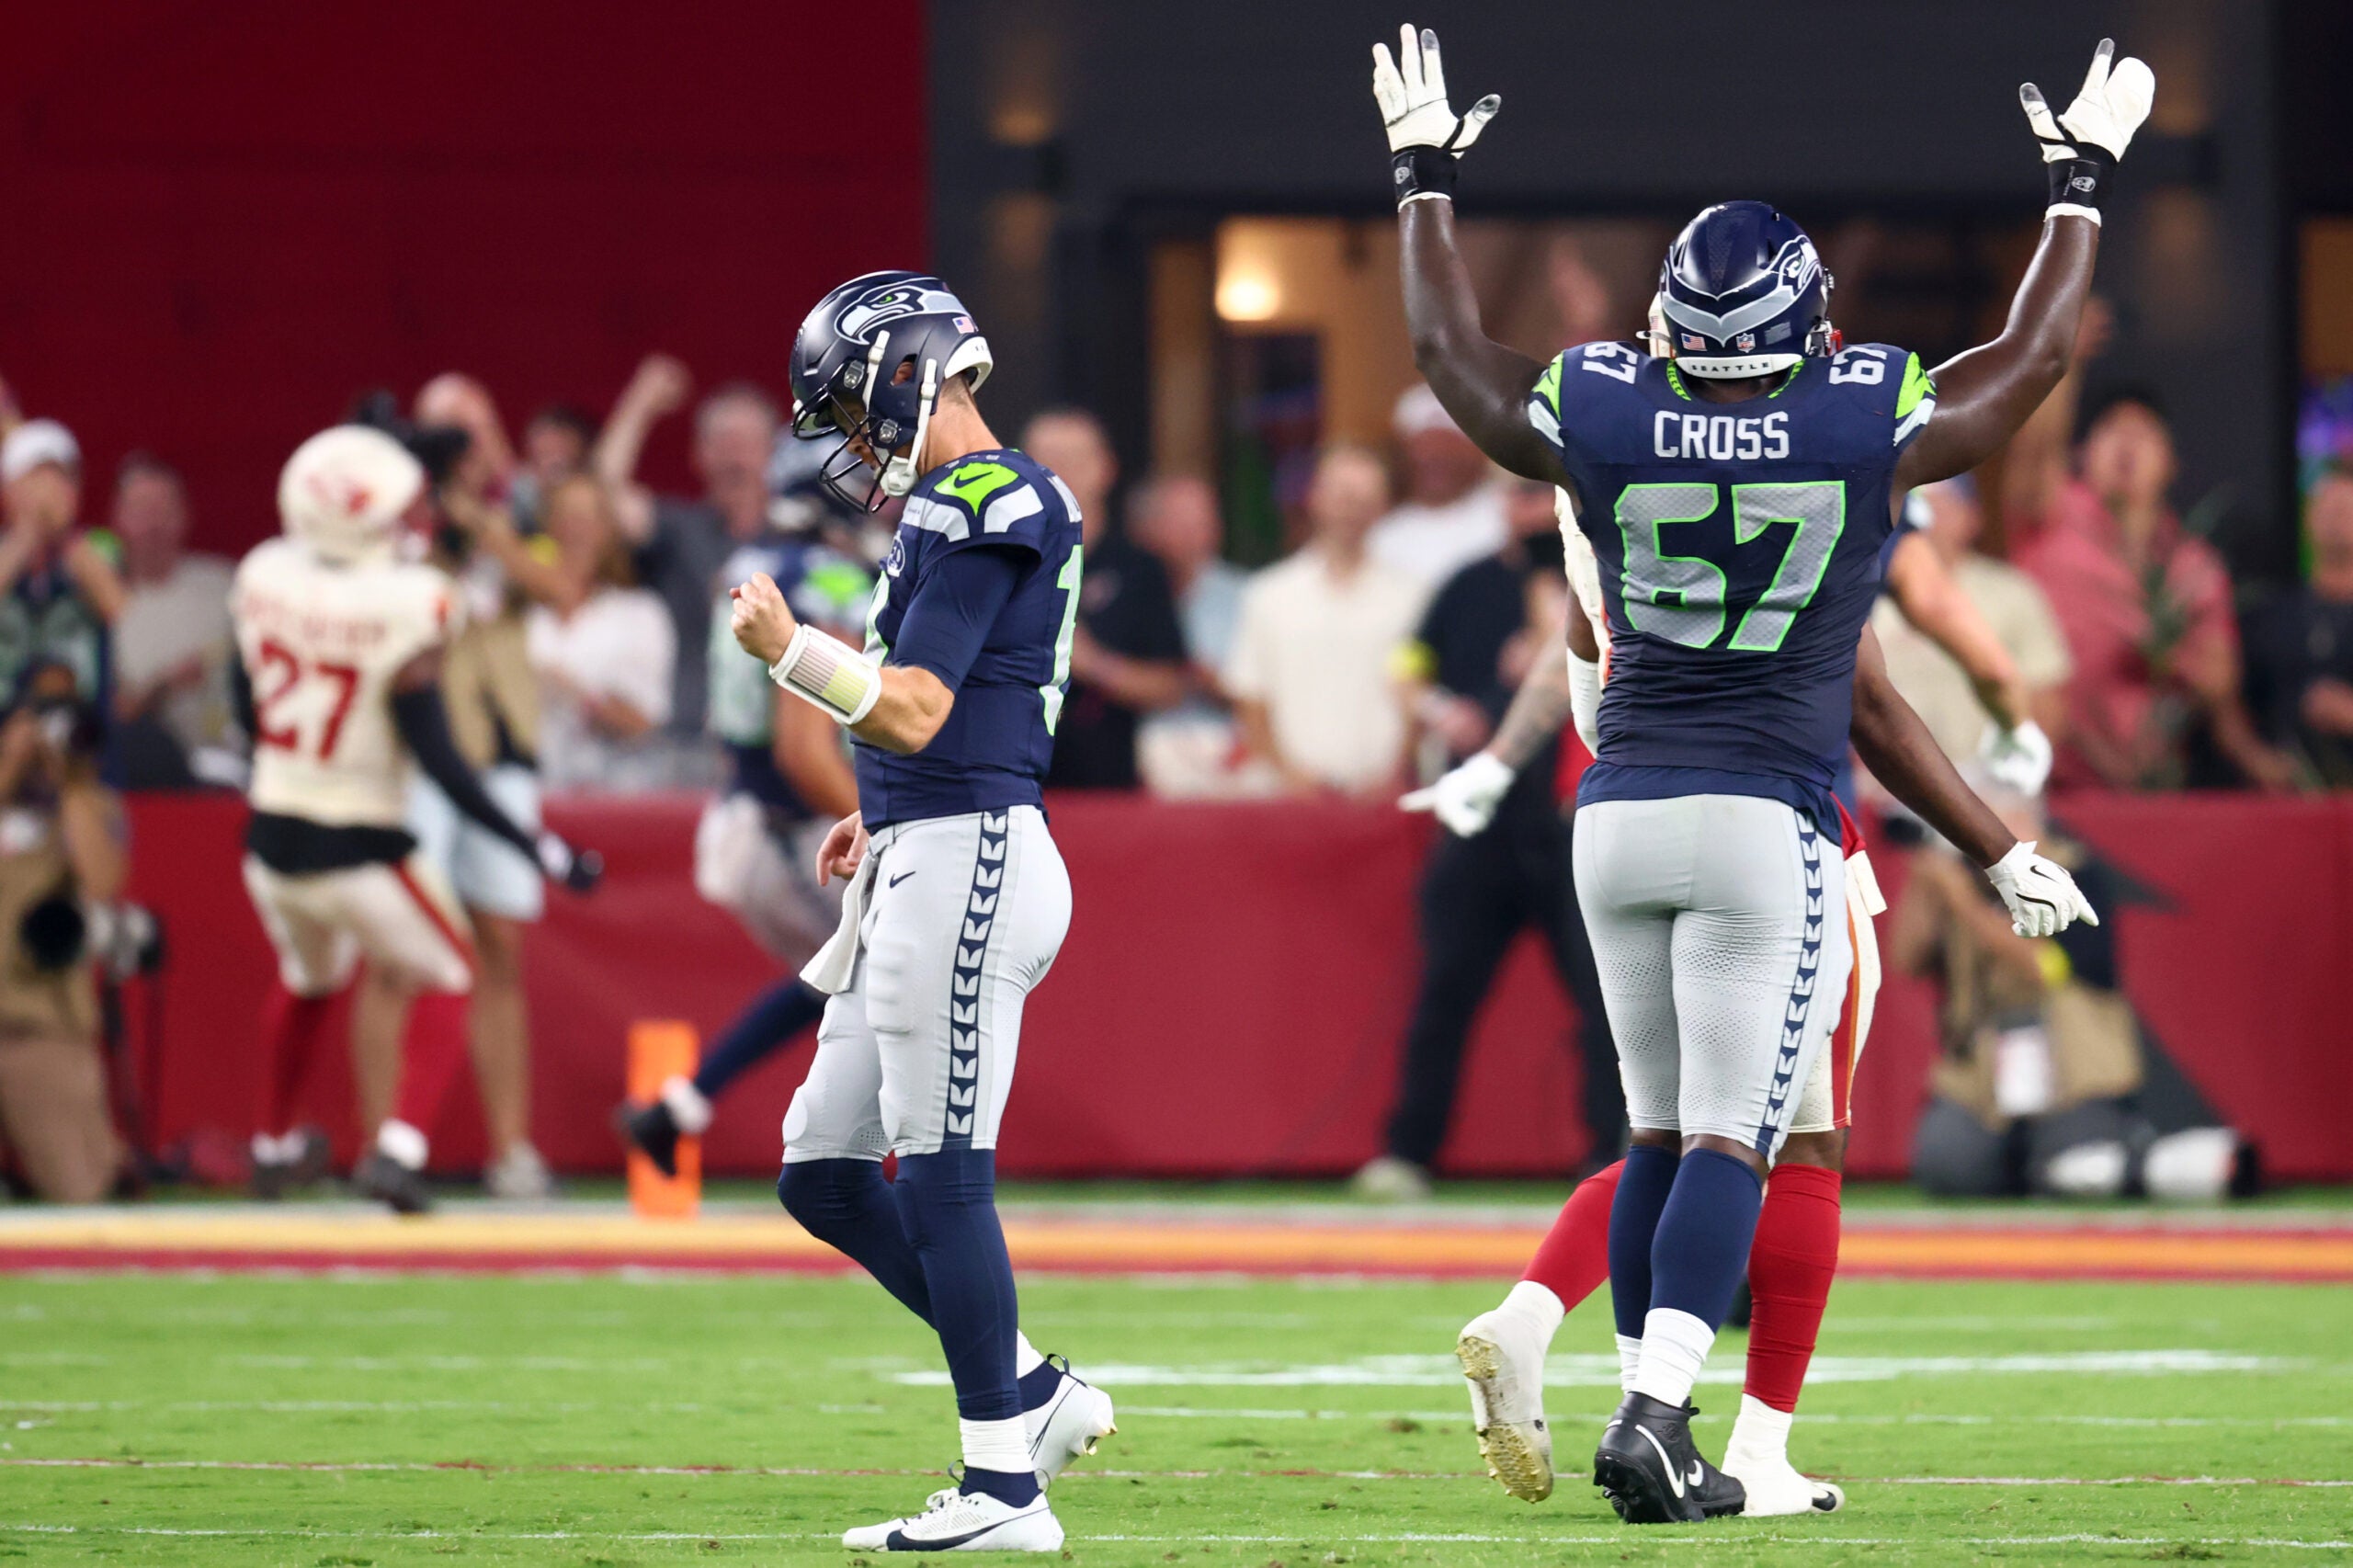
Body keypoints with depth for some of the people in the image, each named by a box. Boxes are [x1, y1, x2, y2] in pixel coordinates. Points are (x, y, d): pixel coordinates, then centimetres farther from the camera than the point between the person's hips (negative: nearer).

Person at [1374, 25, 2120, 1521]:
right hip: (1766, 824, -4)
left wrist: (1425, 176, 29)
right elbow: (2036, 352, 9)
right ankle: (1656, 1412, -19)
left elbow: (1448, 342, 16)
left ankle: (1660, 1428, 12)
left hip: (1619, 819, 4)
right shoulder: (1868, 429, -8)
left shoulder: (1603, 424, -3)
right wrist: (2082, 186, 22)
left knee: (1660, 1133, 13)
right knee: (1729, 1141, -6)